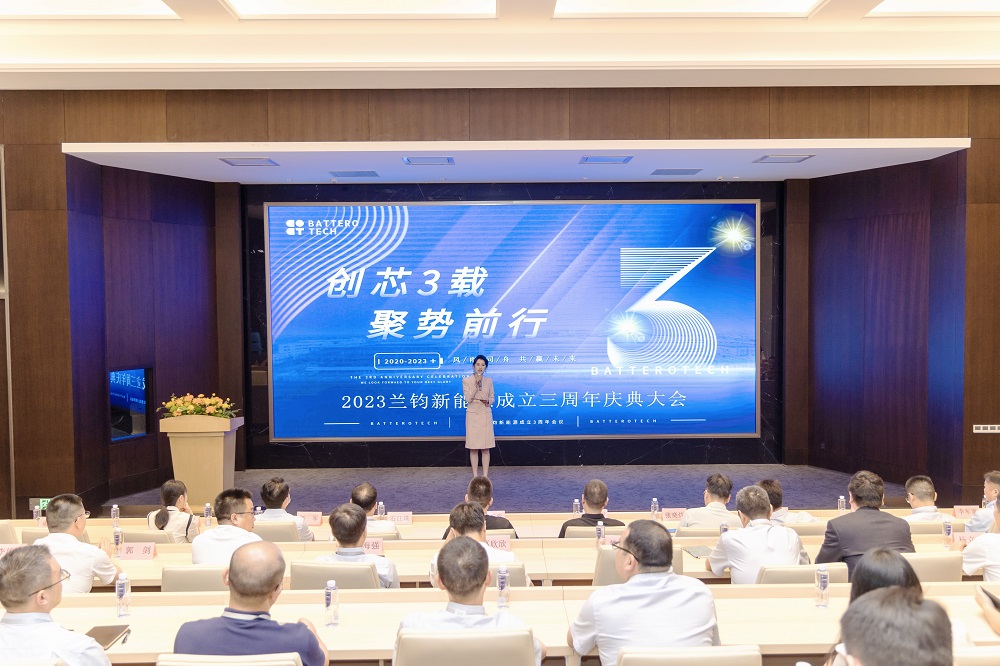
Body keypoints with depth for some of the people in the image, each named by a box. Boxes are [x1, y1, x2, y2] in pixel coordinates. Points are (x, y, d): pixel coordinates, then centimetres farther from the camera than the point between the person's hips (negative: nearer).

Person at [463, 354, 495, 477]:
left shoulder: (489, 381, 6)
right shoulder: (466, 381, -2)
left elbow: (492, 398, 12)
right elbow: (468, 398, -12)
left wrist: (488, 401, -10)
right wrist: (476, 384, -18)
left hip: (486, 415, 2)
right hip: (473, 415, -2)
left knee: (485, 448, 2)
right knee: (473, 448, 0)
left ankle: (485, 476, 8)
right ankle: (475, 476, 7)